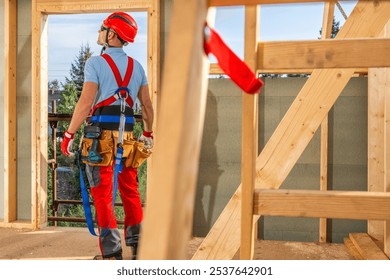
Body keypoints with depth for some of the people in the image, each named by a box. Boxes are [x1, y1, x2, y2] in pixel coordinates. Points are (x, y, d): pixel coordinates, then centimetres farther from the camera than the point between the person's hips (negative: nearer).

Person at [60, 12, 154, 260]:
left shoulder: (96, 63, -6)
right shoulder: (136, 66, 10)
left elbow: (85, 103, -13)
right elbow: (147, 105, 12)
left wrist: (69, 134, -7)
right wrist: (148, 133, 25)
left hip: (101, 136, -5)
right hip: (127, 136, 5)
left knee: (103, 195, 1)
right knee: (131, 192, 14)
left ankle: (112, 253, 3)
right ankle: (138, 245, 20)